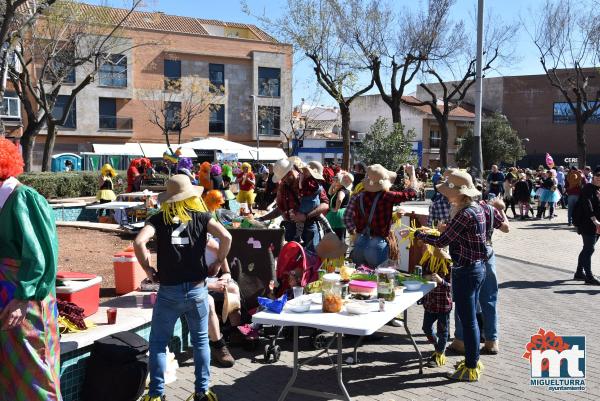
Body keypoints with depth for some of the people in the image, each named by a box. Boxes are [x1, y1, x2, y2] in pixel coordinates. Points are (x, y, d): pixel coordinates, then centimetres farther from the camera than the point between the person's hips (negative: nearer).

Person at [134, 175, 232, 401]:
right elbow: (226, 237, -12)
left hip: (168, 292, -1)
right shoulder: (201, 217, 3)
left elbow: (139, 242, -16)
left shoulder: (159, 219, 0)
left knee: (158, 343, 12)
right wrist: (218, 263, 2)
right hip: (197, 290, 1)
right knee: (201, 341, 16)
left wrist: (147, 269, -3)